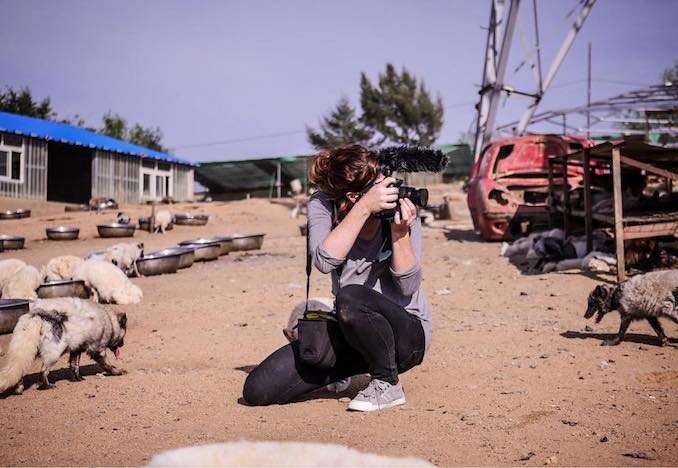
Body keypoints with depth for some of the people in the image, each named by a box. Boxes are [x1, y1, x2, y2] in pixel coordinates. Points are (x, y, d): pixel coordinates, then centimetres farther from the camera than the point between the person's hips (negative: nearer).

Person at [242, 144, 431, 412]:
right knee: (257, 390, -8)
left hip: (407, 332, -3)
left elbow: (409, 287, -13)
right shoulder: (322, 205, -8)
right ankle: (345, 372, 17)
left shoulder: (401, 209, -12)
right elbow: (324, 261, -27)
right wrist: (364, 208, -33)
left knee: (350, 297, -38)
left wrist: (400, 233, -27)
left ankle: (388, 384, -12)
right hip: (349, 331, 3)